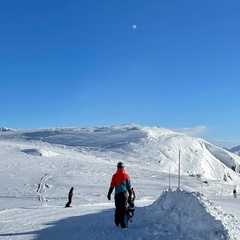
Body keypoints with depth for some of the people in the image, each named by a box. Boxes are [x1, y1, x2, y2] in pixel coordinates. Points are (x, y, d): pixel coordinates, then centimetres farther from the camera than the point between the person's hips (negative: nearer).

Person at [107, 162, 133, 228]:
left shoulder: (114, 176, 3)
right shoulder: (126, 176, 2)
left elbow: (111, 186, 4)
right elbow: (129, 187, 4)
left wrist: (109, 194, 13)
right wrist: (130, 196, 11)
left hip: (117, 194, 1)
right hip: (124, 194, -1)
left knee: (118, 208, 13)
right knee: (123, 208, -1)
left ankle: (117, 223, 17)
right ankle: (123, 224, -8)